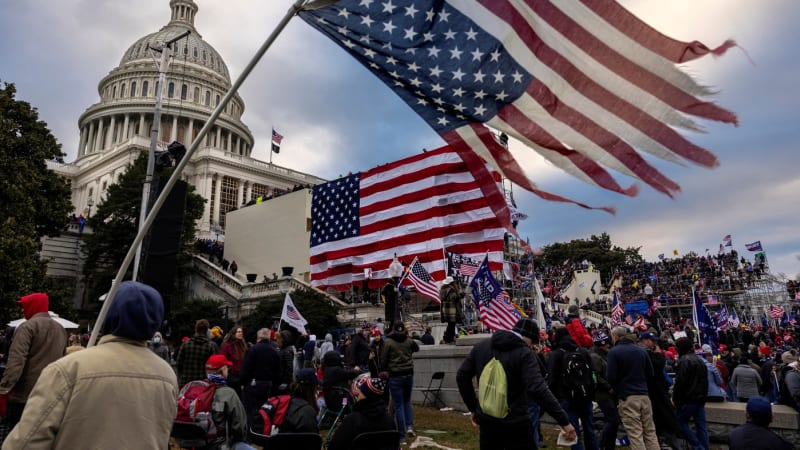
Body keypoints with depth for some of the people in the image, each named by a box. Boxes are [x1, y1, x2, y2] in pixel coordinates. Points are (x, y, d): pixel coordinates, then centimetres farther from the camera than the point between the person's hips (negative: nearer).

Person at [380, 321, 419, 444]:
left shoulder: (388, 342, -10)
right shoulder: (409, 341, 0)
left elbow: (383, 360, -6)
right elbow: (417, 348, 23)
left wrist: (382, 371, 10)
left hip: (395, 376, -3)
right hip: (409, 374, 3)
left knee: (398, 405, 3)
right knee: (407, 401, 22)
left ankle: (402, 436, 5)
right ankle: (410, 426, 6)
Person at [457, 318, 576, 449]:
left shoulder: (481, 346, 3)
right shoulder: (524, 353, -14)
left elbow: (462, 376, 7)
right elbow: (538, 389, -25)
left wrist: (473, 408, 15)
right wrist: (564, 421, -21)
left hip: (486, 421, 5)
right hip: (515, 424, -5)